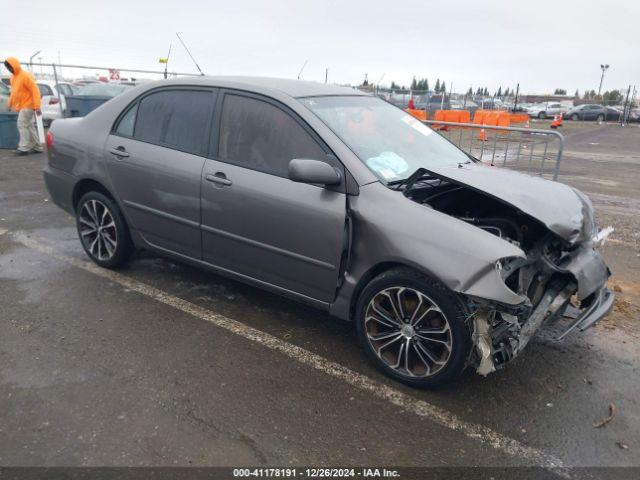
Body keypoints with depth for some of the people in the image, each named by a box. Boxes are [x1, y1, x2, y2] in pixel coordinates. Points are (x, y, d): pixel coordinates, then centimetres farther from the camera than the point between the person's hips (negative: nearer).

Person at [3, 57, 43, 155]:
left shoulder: (25, 76, -13)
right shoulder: (13, 76, 14)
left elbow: (35, 90, -18)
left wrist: (37, 106, -24)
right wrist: (10, 103, 17)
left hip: (27, 105, -9)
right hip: (21, 106, 9)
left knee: (22, 125, -12)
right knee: (29, 126, 9)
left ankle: (24, 148, -10)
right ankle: (37, 147, 14)